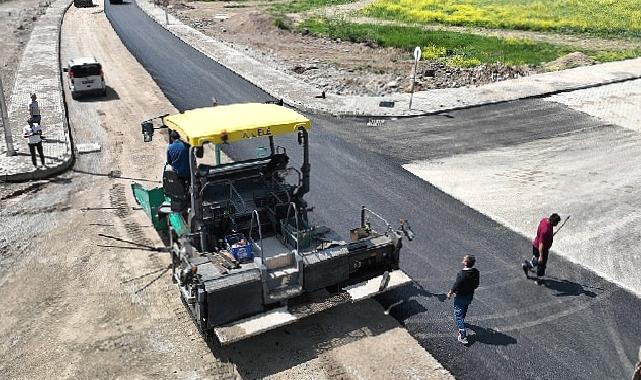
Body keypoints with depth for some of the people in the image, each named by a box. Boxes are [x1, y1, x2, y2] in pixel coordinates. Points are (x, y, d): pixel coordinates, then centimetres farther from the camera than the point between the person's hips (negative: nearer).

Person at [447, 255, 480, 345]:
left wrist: (450, 293, -5)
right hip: (470, 296, 7)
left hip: (461, 297, -7)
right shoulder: (476, 272, -12)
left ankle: (463, 336, 1)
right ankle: (461, 322, 59)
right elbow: (476, 285, 1)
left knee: (458, 316, 4)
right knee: (464, 310, 33)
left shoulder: (461, 274, -33)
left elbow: (456, 286, -23)